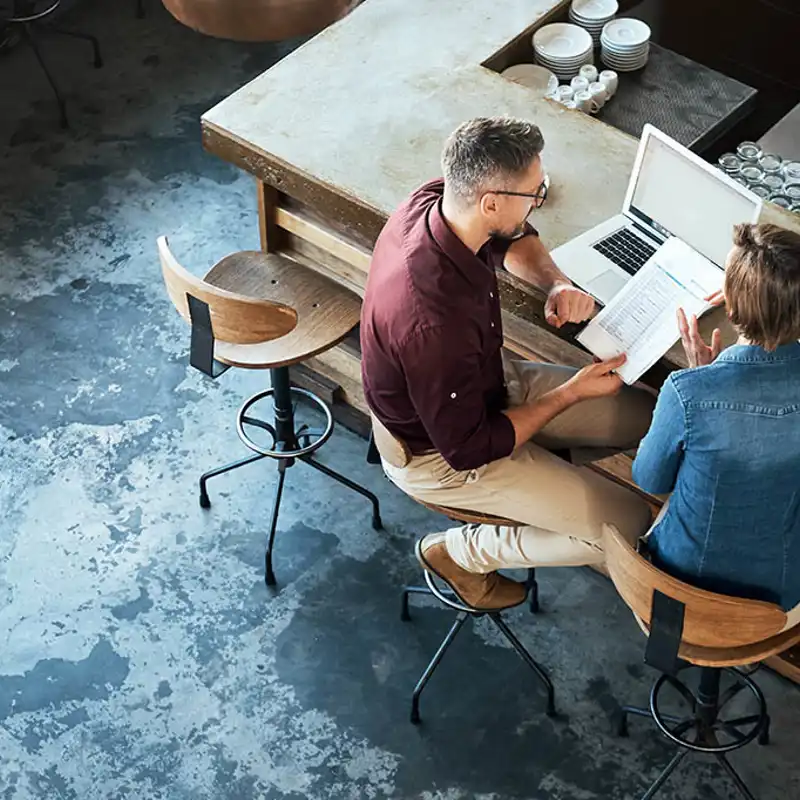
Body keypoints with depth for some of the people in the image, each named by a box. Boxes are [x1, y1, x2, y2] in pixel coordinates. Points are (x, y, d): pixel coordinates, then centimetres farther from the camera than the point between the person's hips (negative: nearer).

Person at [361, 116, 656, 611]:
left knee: (644, 416, 7)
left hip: (484, 383, 8)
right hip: (438, 455, -8)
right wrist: (571, 394, -19)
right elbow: (468, 449, -27)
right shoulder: (434, 321, -41)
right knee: (630, 529, -9)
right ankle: (461, 553, 7)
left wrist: (557, 283, -13)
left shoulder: (435, 201, -17)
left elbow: (515, 240, 8)